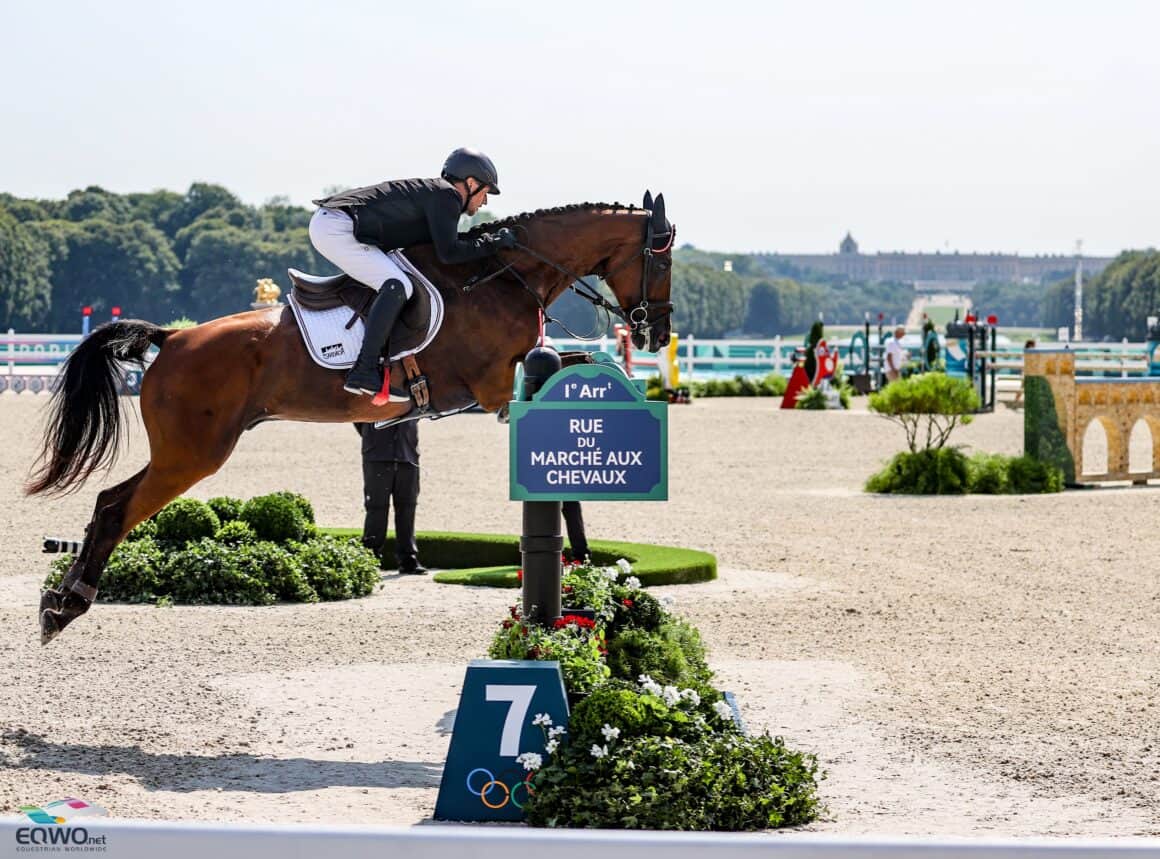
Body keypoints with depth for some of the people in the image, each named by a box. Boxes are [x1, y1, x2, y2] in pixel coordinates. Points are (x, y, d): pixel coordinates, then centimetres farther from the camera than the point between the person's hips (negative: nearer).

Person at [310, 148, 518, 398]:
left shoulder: (430, 190, 24)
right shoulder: (447, 195, -6)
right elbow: (448, 253, -15)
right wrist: (493, 242, -6)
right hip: (336, 229, -11)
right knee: (397, 286, -21)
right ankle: (364, 372, -26)